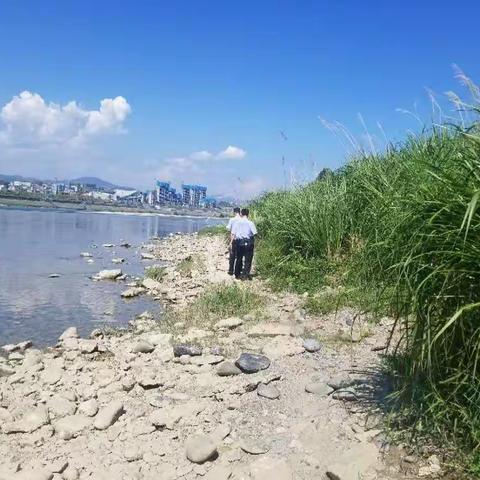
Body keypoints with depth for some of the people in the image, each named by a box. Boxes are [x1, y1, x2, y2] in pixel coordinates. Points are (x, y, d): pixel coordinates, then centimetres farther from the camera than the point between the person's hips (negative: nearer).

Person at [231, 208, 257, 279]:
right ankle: (245, 274, 1)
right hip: (248, 242, -3)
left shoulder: (236, 223, -1)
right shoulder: (250, 223, -8)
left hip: (238, 242, 3)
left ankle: (237, 274, 21)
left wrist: (232, 242, 9)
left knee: (239, 258, 15)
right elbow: (254, 233, -11)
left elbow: (233, 234, 0)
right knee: (248, 259, 5)